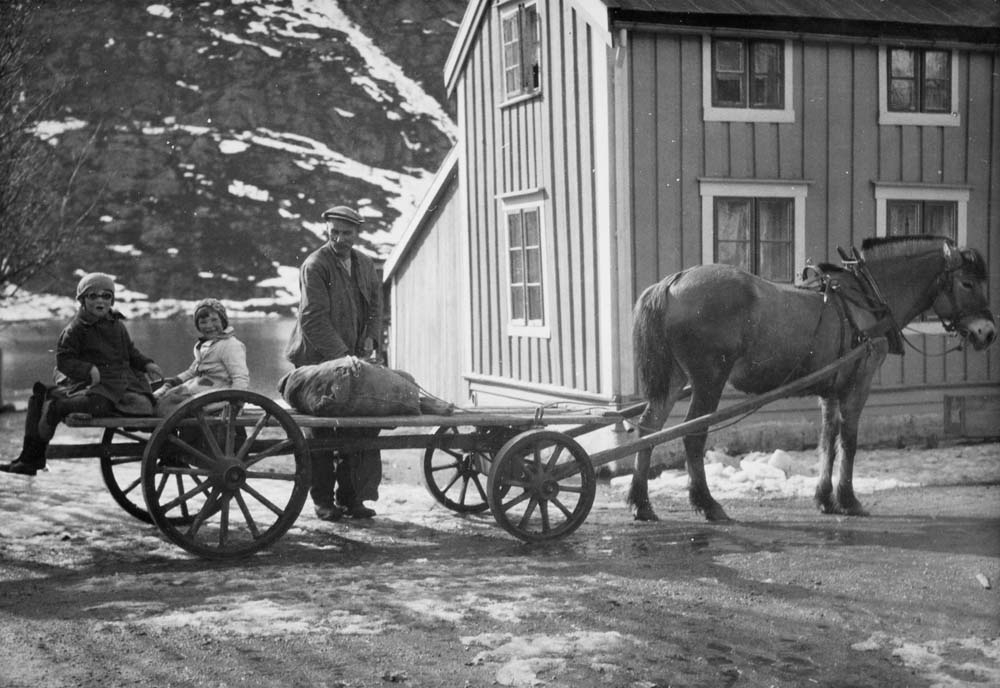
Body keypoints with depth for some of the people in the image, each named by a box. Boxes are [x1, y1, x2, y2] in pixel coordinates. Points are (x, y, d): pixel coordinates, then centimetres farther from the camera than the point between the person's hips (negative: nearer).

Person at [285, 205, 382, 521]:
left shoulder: (365, 264, 12)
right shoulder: (314, 266, -11)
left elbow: (375, 303, 20)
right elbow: (313, 319, -17)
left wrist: (370, 339, 3)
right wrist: (341, 355, -22)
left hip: (353, 357, 6)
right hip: (317, 360, -6)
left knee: (359, 428, 1)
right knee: (321, 432, 1)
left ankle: (351, 497, 10)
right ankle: (323, 500, 9)